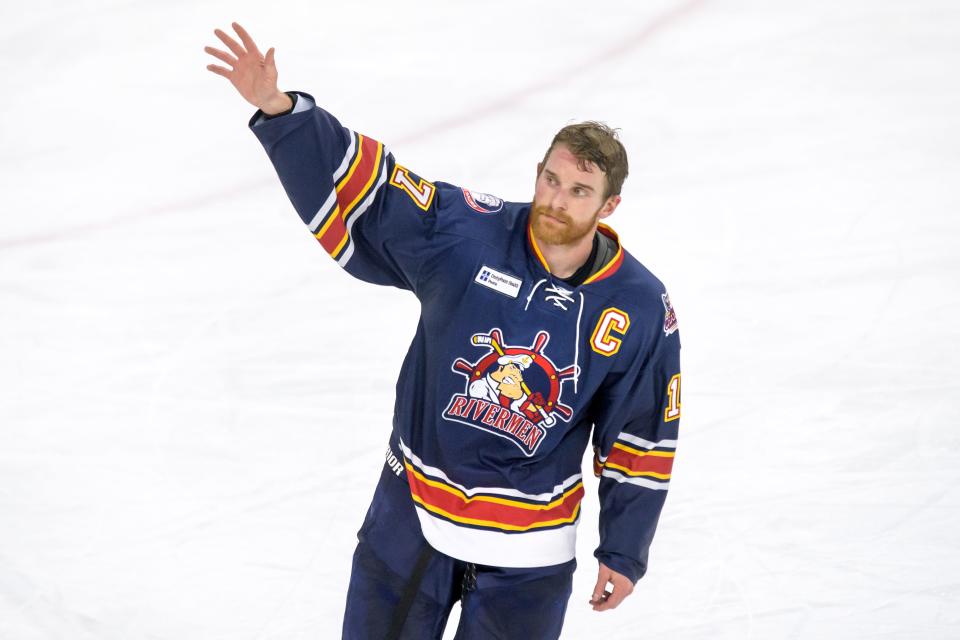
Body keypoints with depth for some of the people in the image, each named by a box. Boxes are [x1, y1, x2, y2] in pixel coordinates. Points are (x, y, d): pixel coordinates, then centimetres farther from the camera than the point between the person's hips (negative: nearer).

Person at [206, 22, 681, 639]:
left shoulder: (641, 309, -10)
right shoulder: (462, 231, -13)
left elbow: (642, 441, -2)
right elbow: (356, 185, -14)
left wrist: (624, 552, 3)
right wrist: (278, 108, -27)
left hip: (527, 547, -1)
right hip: (413, 513, 1)